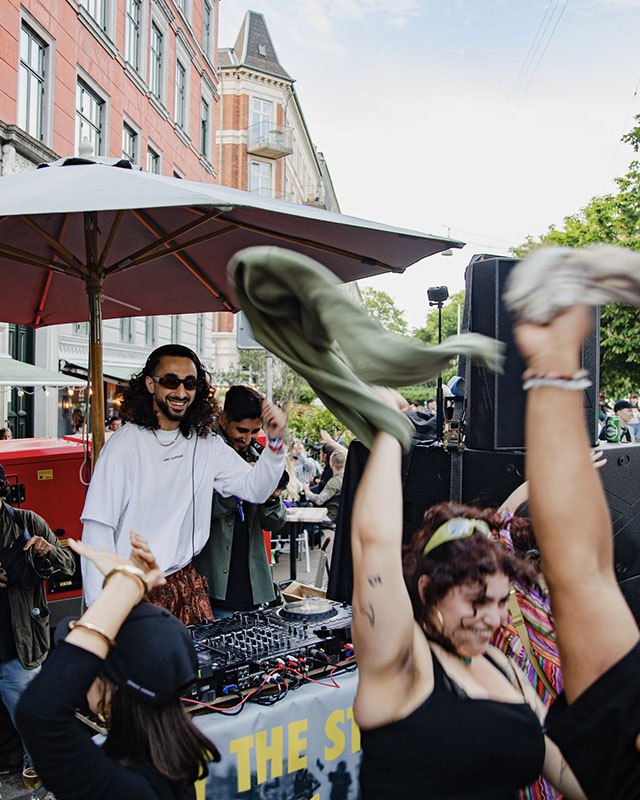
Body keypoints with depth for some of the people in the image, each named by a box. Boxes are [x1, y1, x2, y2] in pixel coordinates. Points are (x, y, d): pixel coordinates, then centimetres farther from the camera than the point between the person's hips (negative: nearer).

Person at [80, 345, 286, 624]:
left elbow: (255, 489, 2)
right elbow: (98, 526, -15)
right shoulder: (125, 445, -13)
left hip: (187, 582, 5)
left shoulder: (206, 443, 3)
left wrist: (274, 441, -15)